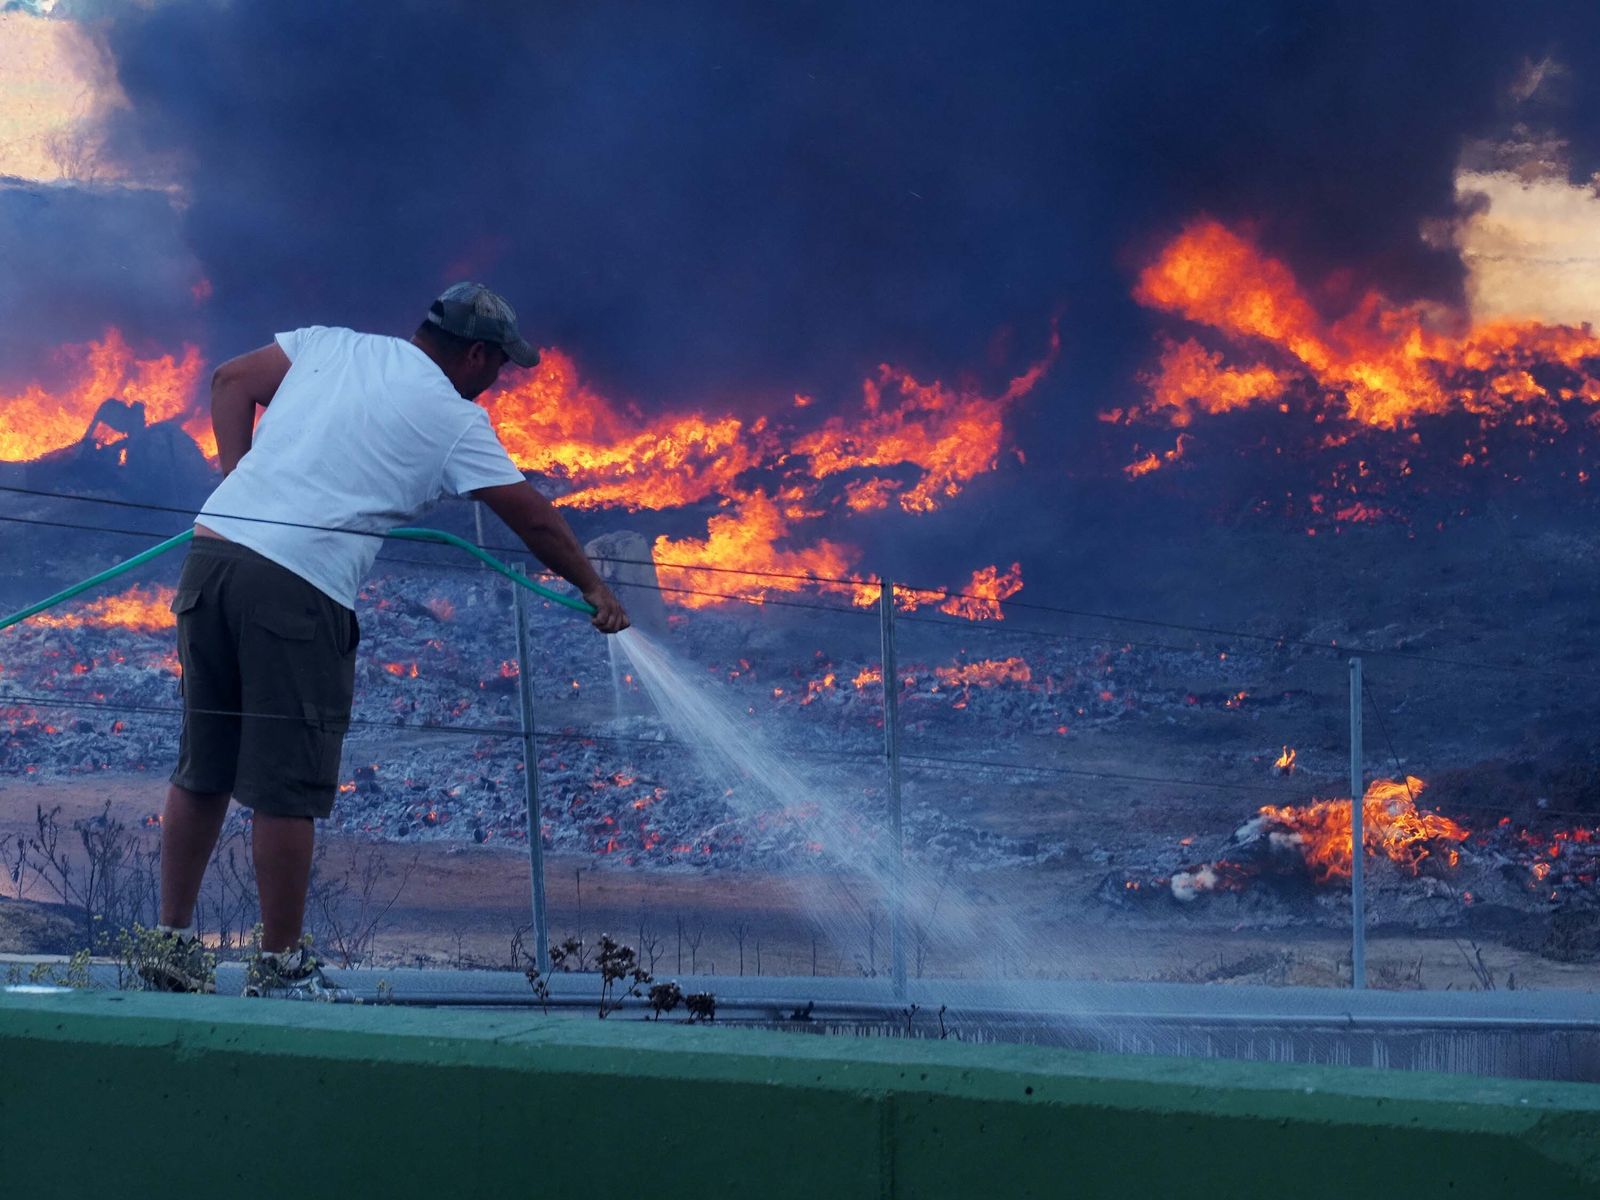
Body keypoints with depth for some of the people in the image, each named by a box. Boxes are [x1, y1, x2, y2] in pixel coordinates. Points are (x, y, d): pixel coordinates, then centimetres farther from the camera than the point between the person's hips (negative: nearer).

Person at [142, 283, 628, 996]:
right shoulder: (455, 419, 4)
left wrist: (243, 484, 14)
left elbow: (231, 380, 17)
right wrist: (594, 590, 22)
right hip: (296, 588, -6)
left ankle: (172, 944, 19)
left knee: (202, 771, 15)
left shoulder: (333, 345, 18)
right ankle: (279, 966, 8)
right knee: (286, 790, 2)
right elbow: (532, 517, 10)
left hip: (214, 547, 6)